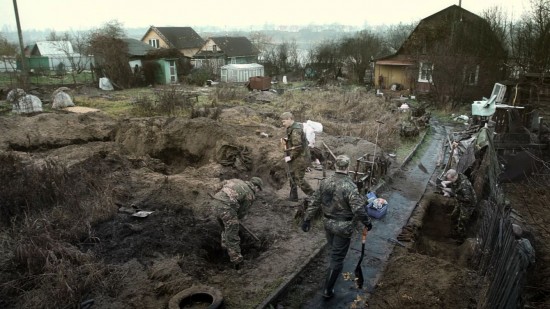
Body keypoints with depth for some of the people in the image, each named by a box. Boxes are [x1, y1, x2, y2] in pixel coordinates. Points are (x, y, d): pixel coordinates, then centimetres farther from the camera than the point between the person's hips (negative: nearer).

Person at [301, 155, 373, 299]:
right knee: (337, 258, 6)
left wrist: (307, 219, 10)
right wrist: (367, 222, -5)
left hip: (328, 223, 6)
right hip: (343, 227, -5)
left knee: (333, 250, 29)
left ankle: (335, 268, 55)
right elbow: (358, 209, -23)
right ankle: (327, 290, 13)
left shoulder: (325, 182, -6)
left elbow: (314, 203, 1)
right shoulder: (350, 186, -24)